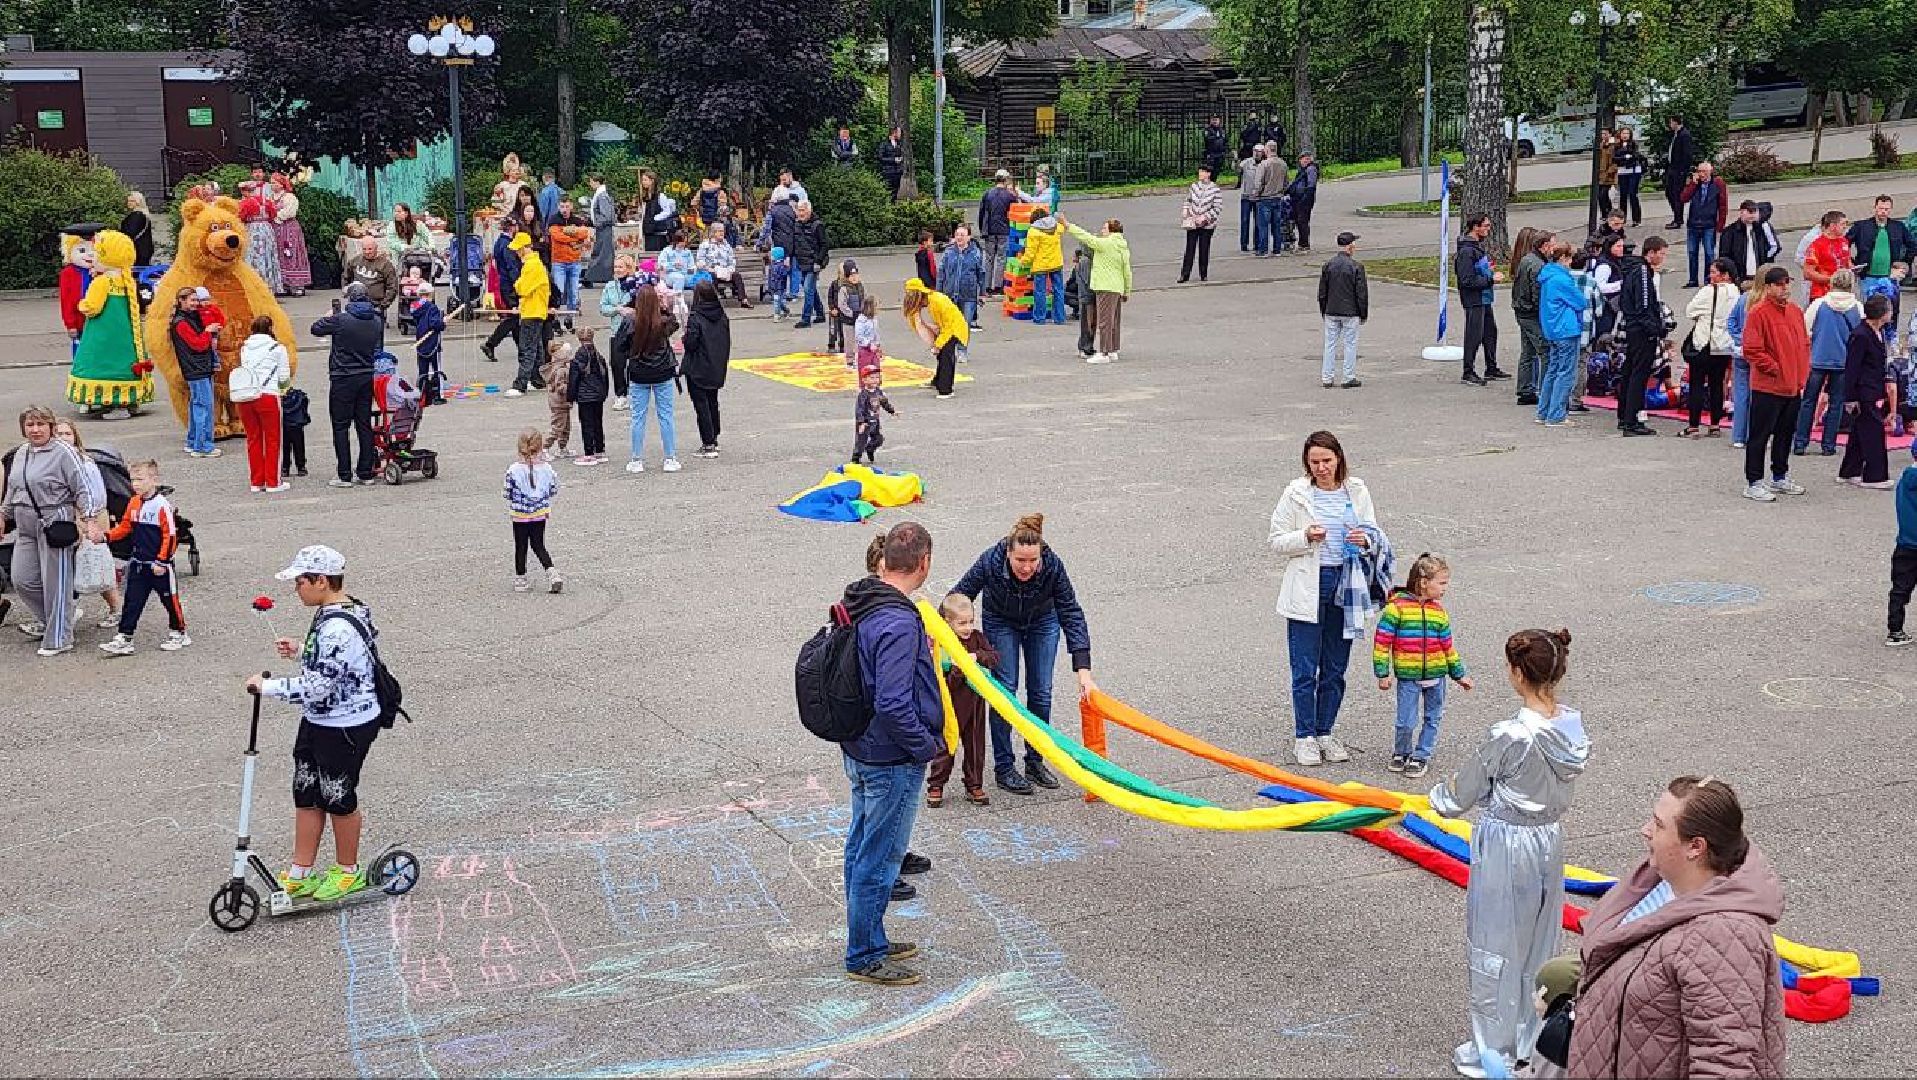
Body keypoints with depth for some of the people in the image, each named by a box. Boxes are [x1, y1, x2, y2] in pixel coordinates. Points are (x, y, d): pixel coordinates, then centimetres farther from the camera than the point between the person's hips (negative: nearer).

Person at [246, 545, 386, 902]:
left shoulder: (337, 628, -29)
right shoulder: (332, 612, 4)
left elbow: (317, 686, -29)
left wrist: (266, 687, -20)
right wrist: (300, 651, 9)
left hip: (346, 728, -10)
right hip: (319, 722, 10)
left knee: (338, 798, 8)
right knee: (306, 794, 15)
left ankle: (348, 872, 29)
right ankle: (300, 876, 26)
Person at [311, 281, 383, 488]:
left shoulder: (341, 319, -15)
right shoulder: (377, 321, 3)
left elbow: (316, 329, -2)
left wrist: (328, 317, 15)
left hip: (343, 378, -5)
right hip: (367, 378, 5)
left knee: (340, 427, 0)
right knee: (365, 425, 11)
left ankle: (344, 475, -2)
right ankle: (366, 473, 14)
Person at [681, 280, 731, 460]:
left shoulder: (695, 317, -19)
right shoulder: (722, 315, 1)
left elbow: (691, 343, -21)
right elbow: (727, 341, 7)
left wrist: (685, 337, 0)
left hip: (697, 370, -6)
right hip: (717, 369, 6)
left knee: (701, 405, -1)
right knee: (713, 403, 20)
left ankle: (708, 446, -2)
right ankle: (714, 440, 30)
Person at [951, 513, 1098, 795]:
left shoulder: (1053, 566, -35)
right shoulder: (991, 561, -37)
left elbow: (1071, 615, -31)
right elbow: (960, 595, -20)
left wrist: (1083, 671, -37)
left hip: (1042, 621, 1)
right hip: (1000, 621, -1)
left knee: (1041, 692, 2)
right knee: (1005, 690, -5)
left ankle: (1035, 761, 19)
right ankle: (1003, 768, 4)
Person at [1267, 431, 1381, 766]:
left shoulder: (1357, 492, 4)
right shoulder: (1297, 493, -4)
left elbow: (1376, 537, 11)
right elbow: (1277, 542, -2)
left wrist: (1365, 541, -13)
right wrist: (1306, 537, -20)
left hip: (1344, 587, 3)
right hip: (1307, 590, -3)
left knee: (1335, 668, 10)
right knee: (1305, 669, -1)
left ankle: (1324, 732, 24)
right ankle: (1304, 736, 11)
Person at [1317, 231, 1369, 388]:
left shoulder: (1328, 264, 1)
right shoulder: (1356, 266, -11)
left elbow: (1322, 291, 7)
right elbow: (1362, 293, -8)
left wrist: (1323, 312, 16)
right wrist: (1363, 315, 1)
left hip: (1331, 312, 4)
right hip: (1350, 313, -4)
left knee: (1330, 345, 9)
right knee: (1350, 345, 5)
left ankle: (1327, 378, 11)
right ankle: (1349, 378, 8)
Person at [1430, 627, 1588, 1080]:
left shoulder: (1510, 736, -27)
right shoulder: (1573, 725, -6)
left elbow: (1459, 796, -14)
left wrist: (1439, 795, 9)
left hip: (1505, 847, -7)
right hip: (1548, 839, 7)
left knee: (1495, 948, 9)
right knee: (1538, 942, 21)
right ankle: (1533, 1037, 36)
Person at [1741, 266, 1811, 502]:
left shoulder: (1795, 311, 11)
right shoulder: (1758, 312, -12)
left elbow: (1804, 345, 18)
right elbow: (1751, 350, -16)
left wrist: (1802, 376, 9)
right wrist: (1775, 369, -14)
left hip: (1793, 387, 7)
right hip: (1767, 387, -7)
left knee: (1785, 434, 17)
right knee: (1760, 435, -2)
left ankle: (1781, 477, 29)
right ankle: (1753, 483, 2)